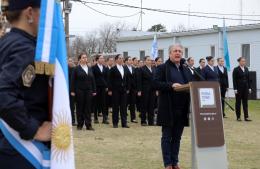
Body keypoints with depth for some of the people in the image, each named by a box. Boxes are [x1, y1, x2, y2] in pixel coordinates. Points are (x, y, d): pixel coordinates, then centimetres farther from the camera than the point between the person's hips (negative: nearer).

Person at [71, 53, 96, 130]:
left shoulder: (90, 69, 12)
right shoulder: (77, 69, -1)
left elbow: (93, 80, 12)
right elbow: (73, 80, -3)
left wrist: (94, 90, 6)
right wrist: (73, 91, -9)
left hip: (88, 90, 4)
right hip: (79, 90, -3)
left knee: (88, 108, 2)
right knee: (80, 107, 2)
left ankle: (88, 125, 5)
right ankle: (80, 125, 9)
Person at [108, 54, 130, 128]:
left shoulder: (124, 69, 11)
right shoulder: (113, 69, -4)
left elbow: (126, 79, 14)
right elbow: (110, 80, -6)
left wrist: (127, 88, 8)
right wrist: (110, 90, -11)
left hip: (123, 90, 4)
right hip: (115, 90, -4)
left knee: (123, 106, 3)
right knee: (116, 107, 2)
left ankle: (124, 123, 5)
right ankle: (115, 123, 9)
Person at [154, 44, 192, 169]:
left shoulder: (186, 70, 17)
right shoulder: (162, 68, -2)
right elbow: (156, 83, -11)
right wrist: (171, 85, -23)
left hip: (182, 109, 5)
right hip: (168, 109, -5)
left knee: (177, 137, 10)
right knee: (167, 137, 2)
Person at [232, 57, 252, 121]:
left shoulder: (246, 69, 9)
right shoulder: (236, 69, -6)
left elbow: (248, 79, 12)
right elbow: (234, 80, -8)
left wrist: (249, 87, 7)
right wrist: (235, 89, -14)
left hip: (245, 87, 5)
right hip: (239, 88, -5)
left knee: (245, 102, 3)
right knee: (238, 102, 4)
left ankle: (246, 117, 3)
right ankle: (238, 117, 10)